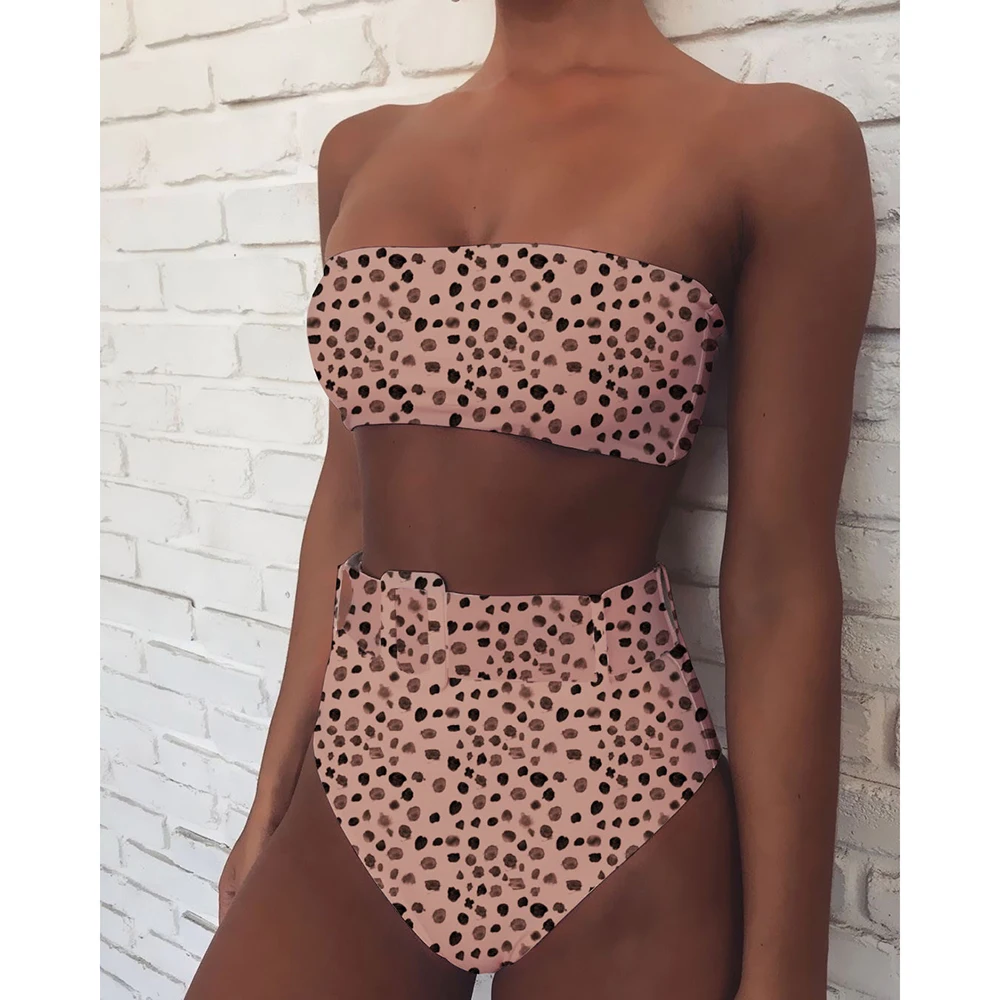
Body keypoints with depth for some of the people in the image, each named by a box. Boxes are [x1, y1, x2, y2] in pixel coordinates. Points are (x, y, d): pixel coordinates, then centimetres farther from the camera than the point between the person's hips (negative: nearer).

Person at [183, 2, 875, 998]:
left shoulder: (777, 142, -6)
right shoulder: (364, 151, 8)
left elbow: (780, 578, -9)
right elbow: (347, 495, 9)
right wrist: (271, 803, 11)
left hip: (608, 799, -3)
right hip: (357, 778, 4)